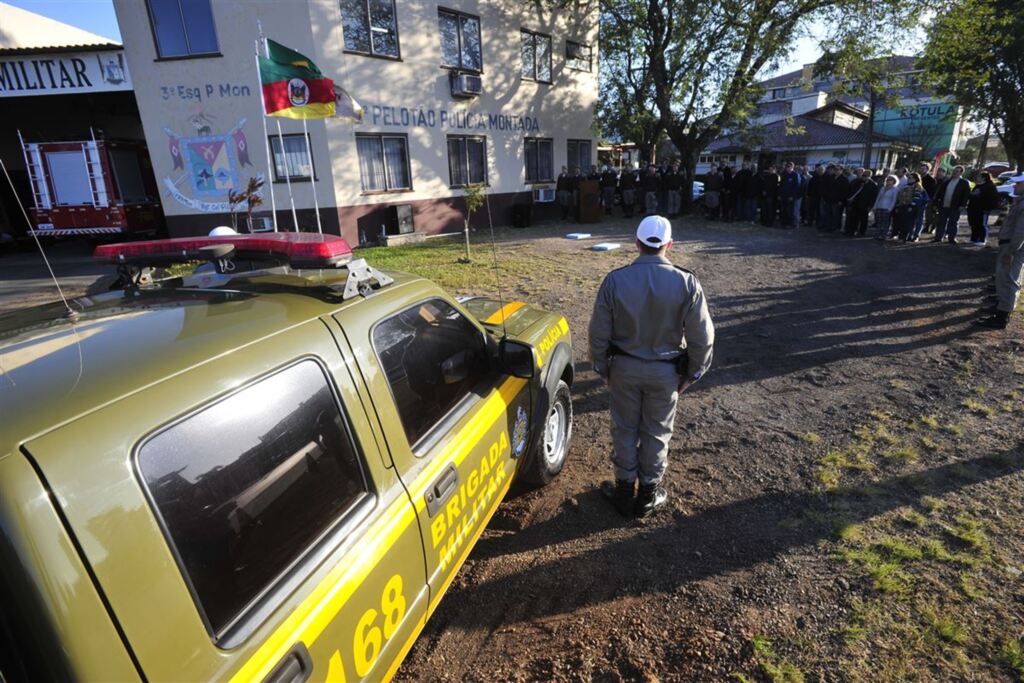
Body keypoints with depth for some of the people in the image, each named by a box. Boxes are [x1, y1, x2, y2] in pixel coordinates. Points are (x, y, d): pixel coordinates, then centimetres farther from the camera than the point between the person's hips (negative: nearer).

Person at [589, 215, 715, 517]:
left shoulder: (615, 280, -14)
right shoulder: (687, 282, -14)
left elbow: (599, 332, -8)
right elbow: (702, 337, -9)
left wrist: (602, 368, 6)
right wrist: (692, 373, 5)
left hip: (624, 367, 0)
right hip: (665, 371, 0)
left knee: (625, 430, 16)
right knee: (656, 433, 17)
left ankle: (625, 491, 31)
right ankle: (648, 495, 32)